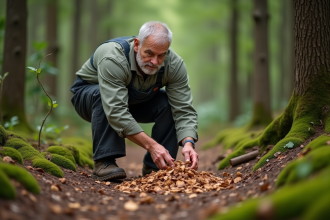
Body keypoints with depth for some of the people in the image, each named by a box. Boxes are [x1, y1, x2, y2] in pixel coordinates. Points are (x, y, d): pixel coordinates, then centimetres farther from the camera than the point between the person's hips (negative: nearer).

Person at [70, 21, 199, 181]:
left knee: (169, 104, -22)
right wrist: (151, 145, -51)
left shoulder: (174, 64, -24)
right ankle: (104, 162, -28)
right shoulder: (113, 59, -39)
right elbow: (116, 111, -45)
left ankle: (155, 167, -10)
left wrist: (188, 143, -44)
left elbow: (184, 110, -26)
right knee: (102, 96, -37)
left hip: (136, 102, 4)